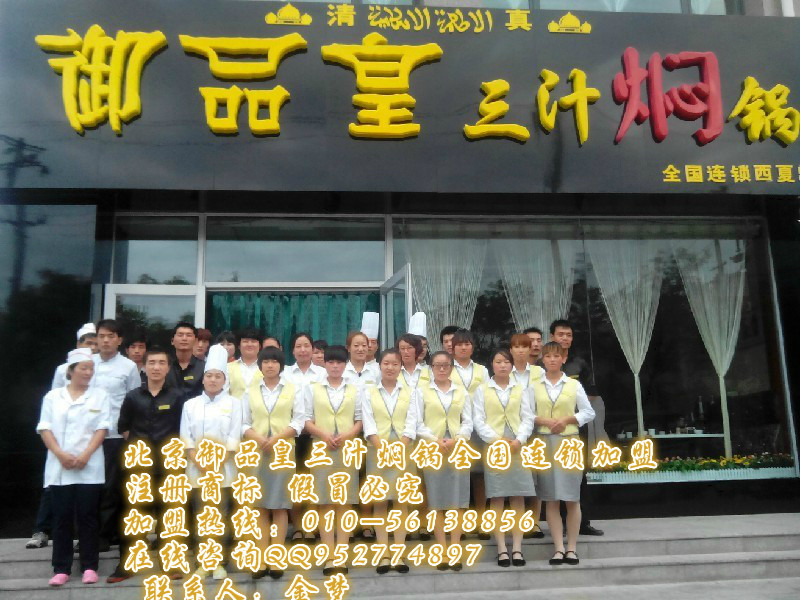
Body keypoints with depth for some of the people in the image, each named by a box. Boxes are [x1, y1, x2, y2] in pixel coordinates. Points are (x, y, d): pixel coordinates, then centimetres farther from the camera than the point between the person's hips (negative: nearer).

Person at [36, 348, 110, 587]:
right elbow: (45, 428, 2)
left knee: (87, 517, 1)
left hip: (89, 468, -1)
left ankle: (89, 566, 8)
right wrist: (60, 454, -12)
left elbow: (102, 428, 0)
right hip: (59, 468, 1)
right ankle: (61, 568, 10)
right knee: (61, 518, 3)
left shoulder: (100, 395, 7)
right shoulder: (53, 396, 9)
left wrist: (85, 455, -12)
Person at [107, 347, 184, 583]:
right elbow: (123, 427, 14)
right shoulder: (133, 397, 3)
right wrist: (135, 445, 10)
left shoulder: (177, 397, -1)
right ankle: (125, 564, 14)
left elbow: (183, 429, 4)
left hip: (168, 464, -1)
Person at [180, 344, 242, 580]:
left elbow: (234, 437, -3)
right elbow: (185, 437, 2)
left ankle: (219, 563, 10)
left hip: (223, 469, -1)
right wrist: (199, 463, -10)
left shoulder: (233, 403, 4)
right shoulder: (191, 404, 9)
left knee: (221, 515, 0)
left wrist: (218, 463, -12)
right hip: (197, 469, 2)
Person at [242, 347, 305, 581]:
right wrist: (258, 439, -14)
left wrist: (277, 438, -13)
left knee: (280, 506, 0)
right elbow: (244, 423, 5)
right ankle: (262, 560, 6)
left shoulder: (294, 388, 5)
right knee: (260, 506, 2)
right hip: (256, 452, 1)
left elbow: (299, 420, -1)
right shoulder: (251, 390, 9)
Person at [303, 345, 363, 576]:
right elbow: (307, 420, 4)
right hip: (321, 449, 0)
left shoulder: (355, 390, 11)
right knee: (325, 503, -1)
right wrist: (324, 435, -13)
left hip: (348, 449, 1)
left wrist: (347, 436, -12)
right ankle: (329, 557, 2)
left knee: (344, 502, 1)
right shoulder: (313, 389, 10)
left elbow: (360, 419, 6)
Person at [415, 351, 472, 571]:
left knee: (457, 501, -2)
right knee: (436, 502, 0)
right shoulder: (423, 392, 7)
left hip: (458, 450, 1)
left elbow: (468, 422, 7)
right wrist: (436, 440, -13)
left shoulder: (461, 392, 12)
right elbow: (418, 423, 1)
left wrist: (456, 439, -10)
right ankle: (442, 550, 6)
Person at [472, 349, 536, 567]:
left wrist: (519, 440, -11)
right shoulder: (482, 390, 6)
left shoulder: (521, 389, 10)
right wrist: (496, 439, -13)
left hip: (518, 448, 1)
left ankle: (517, 548, 7)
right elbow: (478, 421, 0)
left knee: (518, 498, 1)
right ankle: (502, 549, 5)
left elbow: (528, 418, 5)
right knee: (496, 499, -1)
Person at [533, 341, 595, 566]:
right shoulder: (534, 385, 6)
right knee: (550, 499, 1)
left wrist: (567, 419, -8)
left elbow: (588, 412, 7)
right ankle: (559, 548, 6)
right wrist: (546, 421, -13)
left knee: (572, 498, 0)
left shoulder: (574, 384, 6)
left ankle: (571, 548, 9)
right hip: (544, 443, 0)